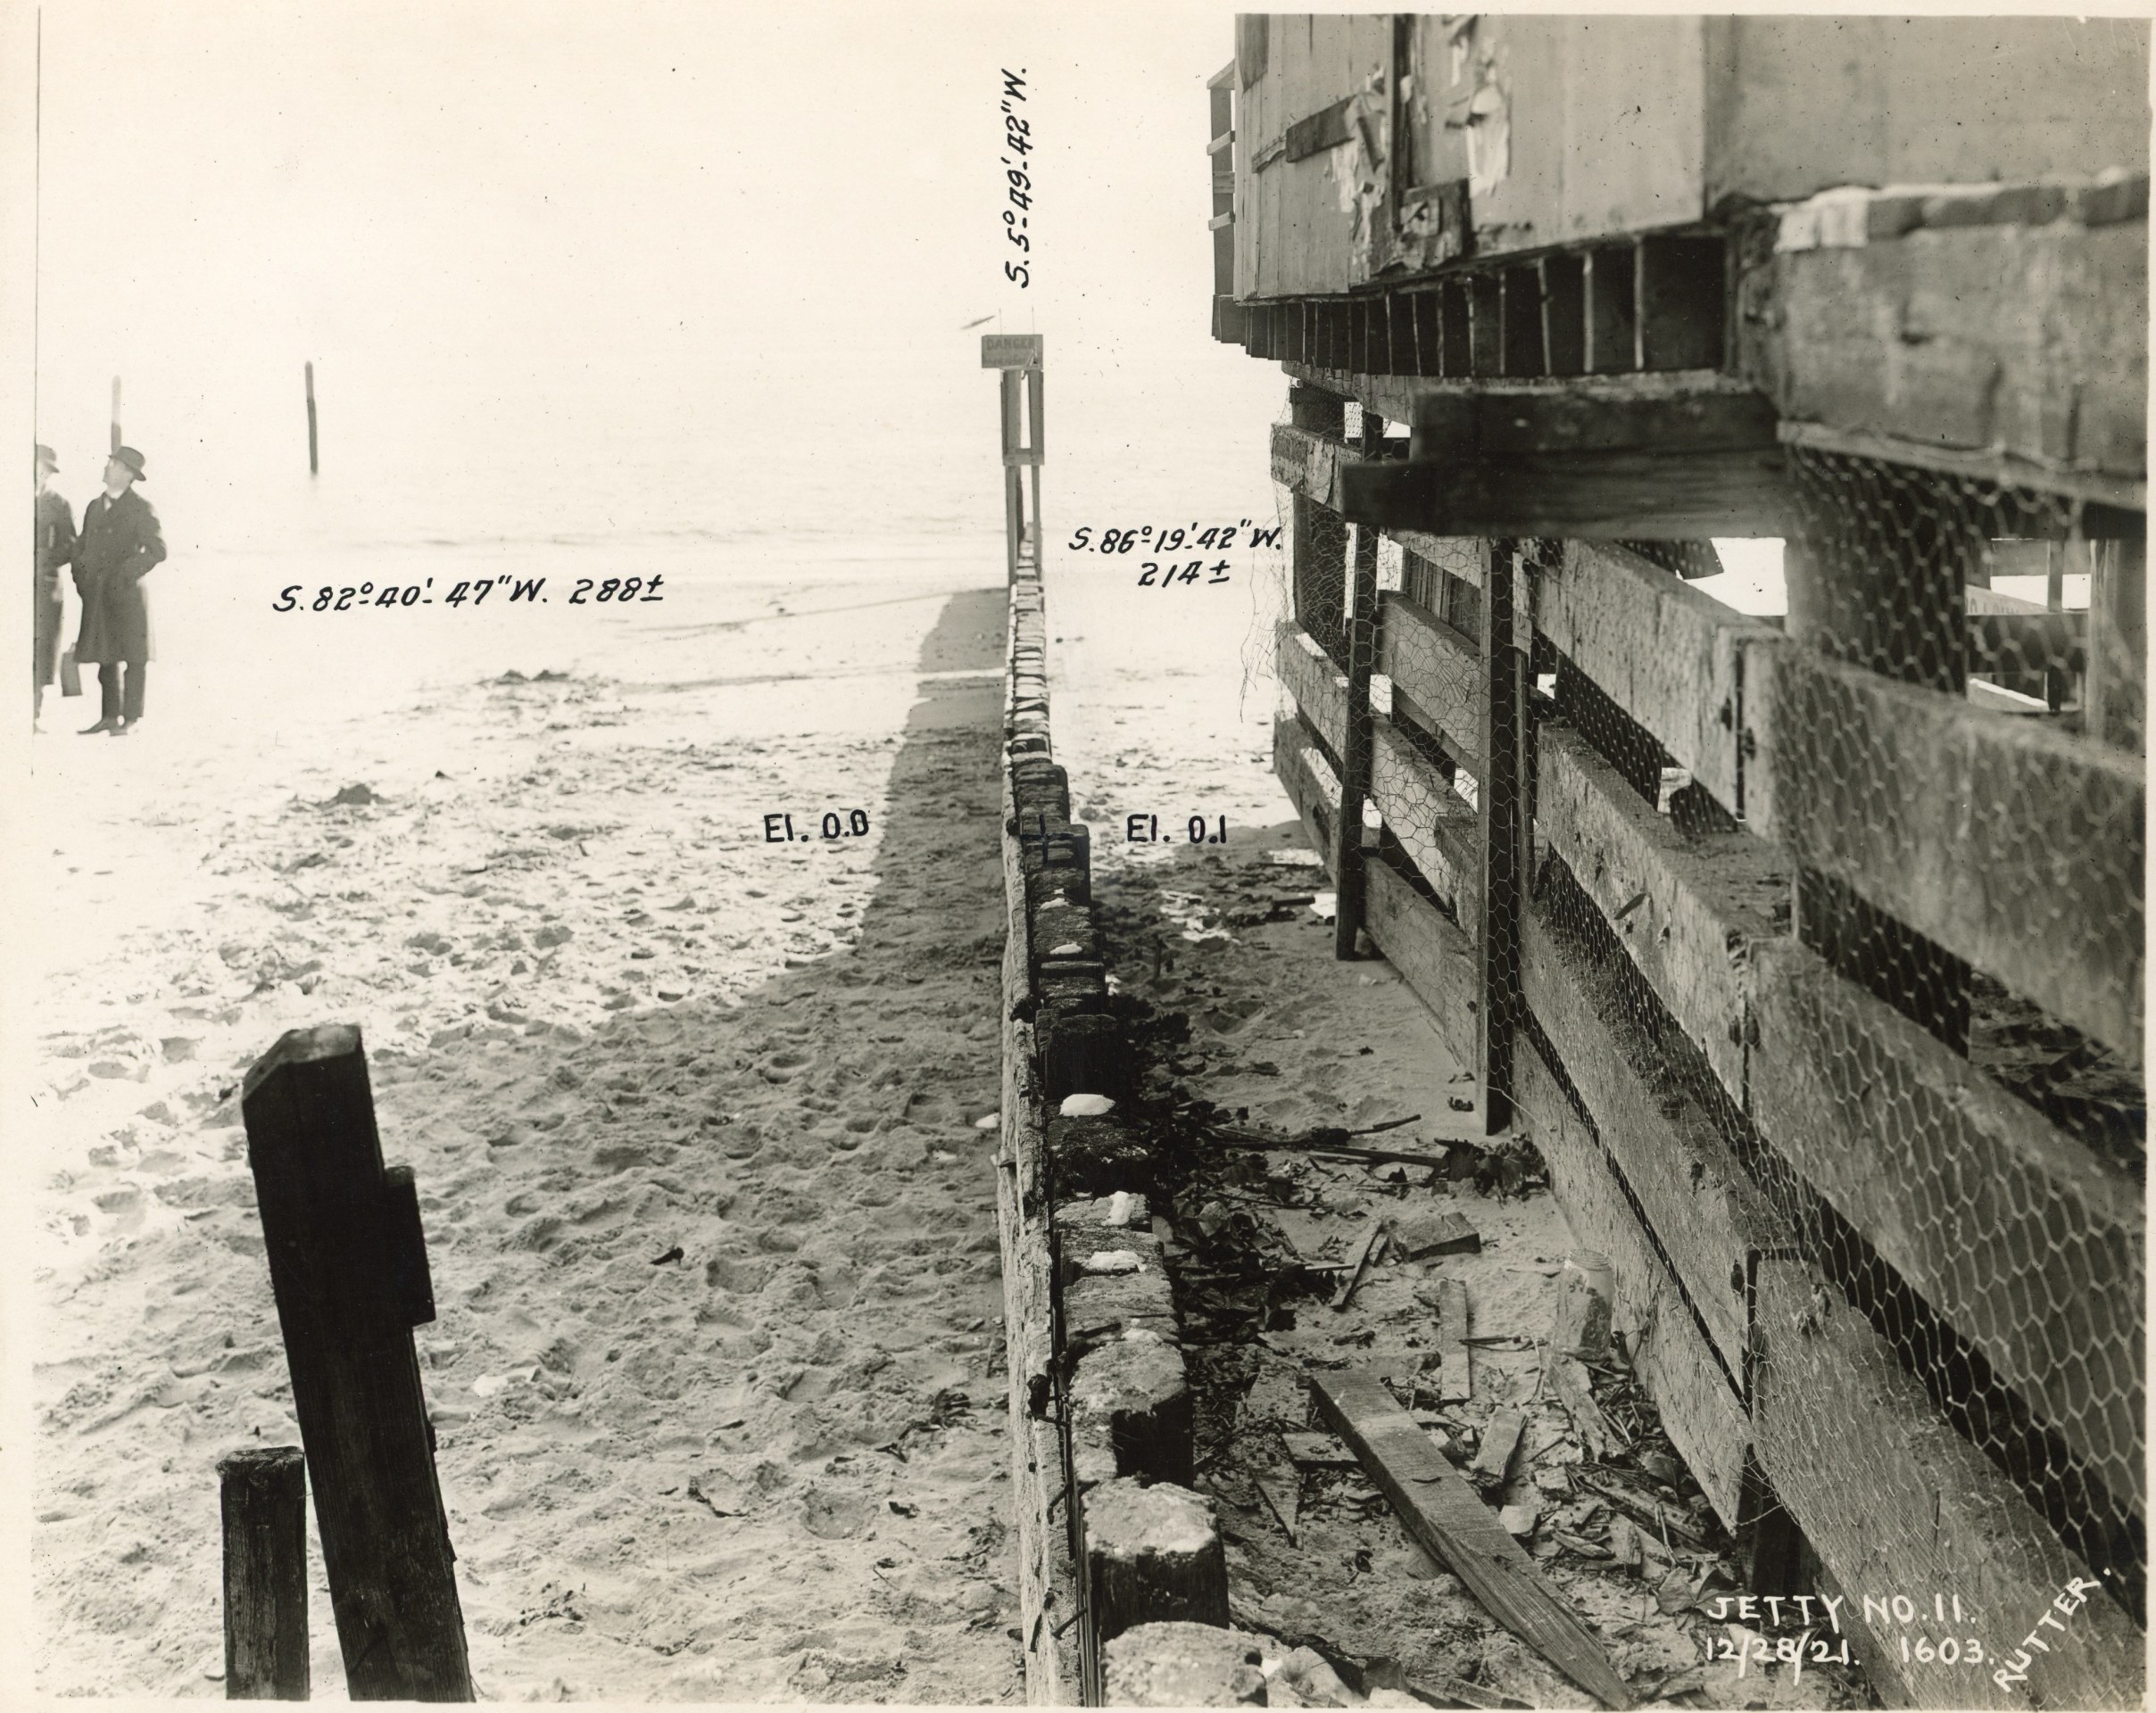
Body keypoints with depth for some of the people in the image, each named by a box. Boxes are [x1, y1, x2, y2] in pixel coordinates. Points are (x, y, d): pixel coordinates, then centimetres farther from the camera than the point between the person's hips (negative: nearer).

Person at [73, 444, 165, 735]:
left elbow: (157, 550, -7)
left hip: (126, 593, -6)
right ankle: (109, 716, 15)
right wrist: (80, 575, 7)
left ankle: (131, 718, 1)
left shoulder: (140, 508, -3)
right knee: (104, 656, 9)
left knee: (132, 657, -2)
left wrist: (128, 572, -15)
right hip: (97, 595, 6)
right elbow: (82, 545, 22)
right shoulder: (94, 506, 14)